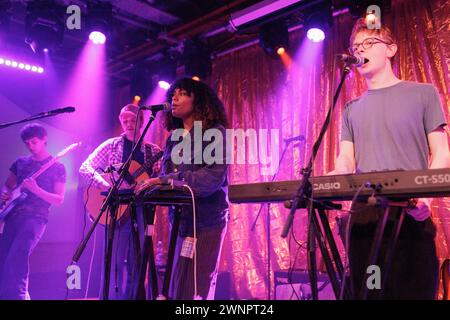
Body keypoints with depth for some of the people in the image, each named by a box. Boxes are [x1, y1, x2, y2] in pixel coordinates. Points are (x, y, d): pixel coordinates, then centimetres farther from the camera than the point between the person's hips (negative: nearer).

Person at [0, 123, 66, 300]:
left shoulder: (57, 167, 1)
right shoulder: (20, 162, 16)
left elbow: (59, 200, -4)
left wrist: (36, 189, -19)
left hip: (35, 218, -6)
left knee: (14, 261, -20)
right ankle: (20, 295, 20)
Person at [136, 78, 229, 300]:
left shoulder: (215, 132, -6)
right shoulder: (174, 138, 15)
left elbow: (215, 175, -19)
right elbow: (166, 177, 13)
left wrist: (167, 180, -24)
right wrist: (153, 183, -9)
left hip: (206, 221, -6)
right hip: (179, 220, 7)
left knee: (194, 290, -5)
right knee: (175, 288, 10)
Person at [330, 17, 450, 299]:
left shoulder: (423, 93, 10)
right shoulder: (352, 109, 20)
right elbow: (345, 162, 14)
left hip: (411, 216, -3)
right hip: (363, 215, 4)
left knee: (414, 291, -4)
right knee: (367, 293, 5)